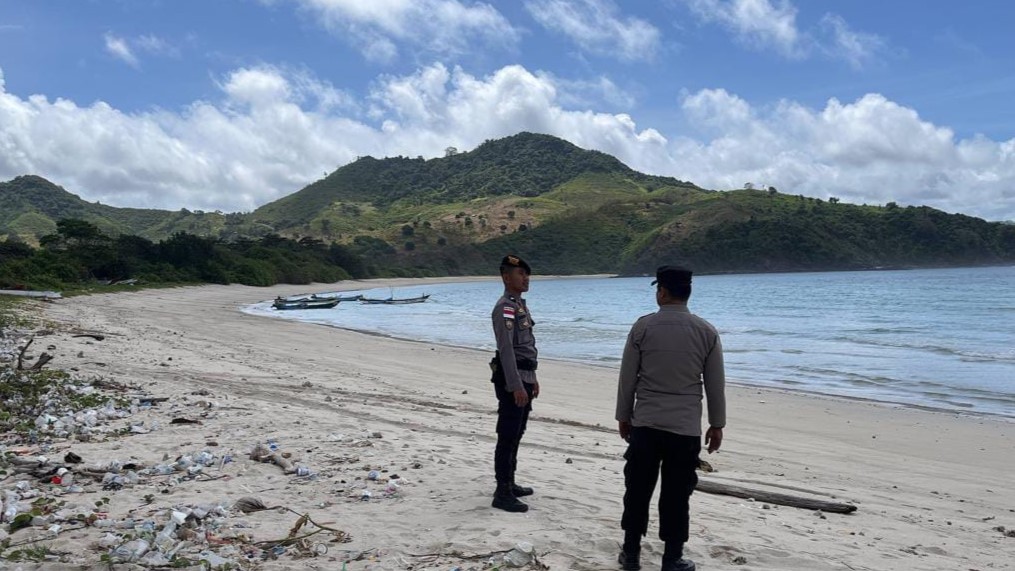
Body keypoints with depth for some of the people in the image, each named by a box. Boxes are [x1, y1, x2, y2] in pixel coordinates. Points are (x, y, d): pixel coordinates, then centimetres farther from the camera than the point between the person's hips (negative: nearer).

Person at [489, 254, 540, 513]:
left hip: (524, 377, 10)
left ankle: (509, 483, 27)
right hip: (511, 380, -10)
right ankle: (502, 494, -1)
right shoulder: (505, 307, -15)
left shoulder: (520, 304, 16)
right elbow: (506, 348, -23)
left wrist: (532, 378, 23)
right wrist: (516, 386, -28)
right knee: (507, 436, -6)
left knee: (516, 433, 16)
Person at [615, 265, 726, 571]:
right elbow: (716, 384, 3)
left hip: (645, 423, 0)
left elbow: (627, 377, 0)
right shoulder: (707, 331, -2)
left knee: (638, 489, 11)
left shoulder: (643, 327, -5)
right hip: (687, 428, 0)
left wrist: (624, 415, 11)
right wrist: (717, 424, 13)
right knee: (676, 495, 8)